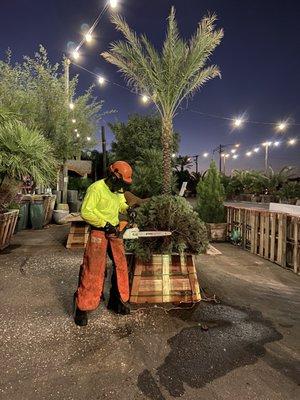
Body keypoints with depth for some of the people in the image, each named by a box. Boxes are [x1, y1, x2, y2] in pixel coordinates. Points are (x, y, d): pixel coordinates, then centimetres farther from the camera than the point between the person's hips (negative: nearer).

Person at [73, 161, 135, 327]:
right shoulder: (96, 188, -19)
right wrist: (105, 224, -22)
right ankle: (81, 307, 11)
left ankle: (118, 300, 26)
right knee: (93, 270, -4)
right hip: (98, 233, -7)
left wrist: (127, 208, 0)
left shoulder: (118, 190, 4)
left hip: (114, 231, 7)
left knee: (121, 266, 9)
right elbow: (85, 212, -23)